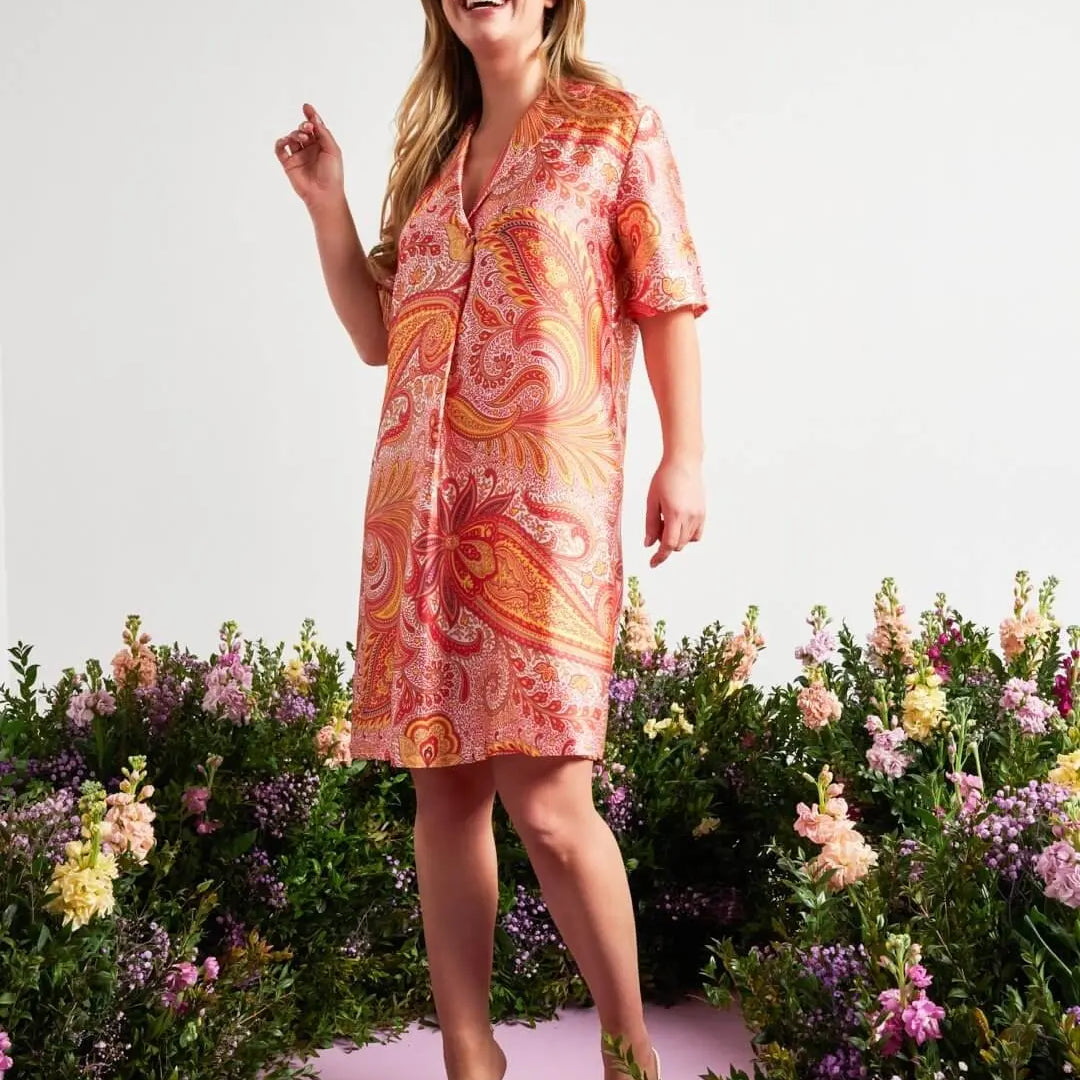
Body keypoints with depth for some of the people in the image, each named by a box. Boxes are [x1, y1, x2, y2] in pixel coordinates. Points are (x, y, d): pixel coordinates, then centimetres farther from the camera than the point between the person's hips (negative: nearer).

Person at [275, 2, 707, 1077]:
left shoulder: (616, 125, 7)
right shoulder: (435, 147, 19)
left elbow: (668, 302, 2)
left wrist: (684, 458, -6)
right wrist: (326, 206, 12)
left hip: (546, 492, -5)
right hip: (421, 494, 5)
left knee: (547, 800, -11)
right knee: (441, 789, 5)